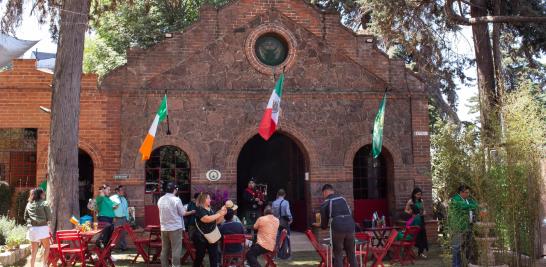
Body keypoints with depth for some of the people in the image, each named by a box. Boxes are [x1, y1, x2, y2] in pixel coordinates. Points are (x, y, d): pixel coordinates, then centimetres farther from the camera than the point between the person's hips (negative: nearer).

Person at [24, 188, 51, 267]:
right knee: (46, 247, 10)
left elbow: (25, 217, 13)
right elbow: (49, 217, -4)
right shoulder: (44, 203, -5)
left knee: (34, 250, 10)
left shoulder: (28, 204, 8)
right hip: (42, 228, -4)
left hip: (32, 229, 4)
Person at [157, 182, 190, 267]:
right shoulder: (176, 199, -12)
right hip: (175, 227, -6)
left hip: (164, 228, 6)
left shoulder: (160, 200, 4)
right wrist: (183, 209, 14)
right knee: (176, 250, -1)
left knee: (164, 250, 12)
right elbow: (182, 213, -6)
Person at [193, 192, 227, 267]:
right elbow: (207, 219, -28)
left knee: (214, 256, 3)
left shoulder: (211, 210, 12)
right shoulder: (199, 209, -11)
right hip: (201, 237, -6)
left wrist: (222, 214, 1)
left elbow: (216, 221, 17)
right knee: (199, 256, 5)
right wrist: (219, 214, -23)